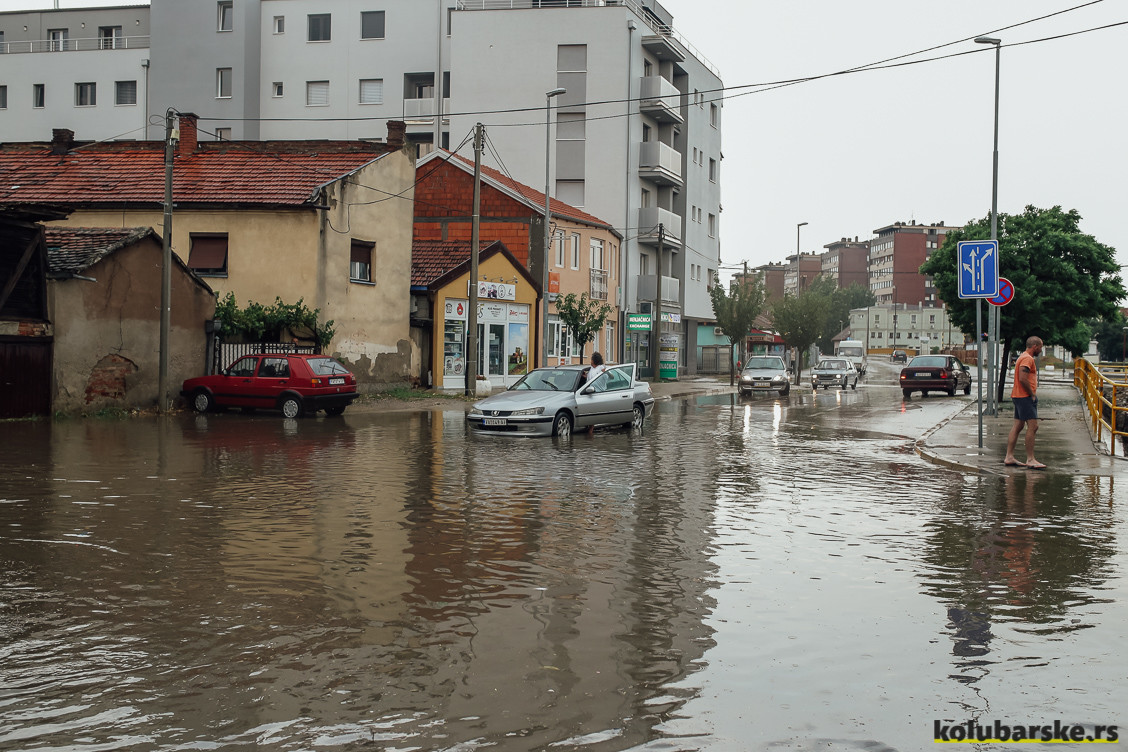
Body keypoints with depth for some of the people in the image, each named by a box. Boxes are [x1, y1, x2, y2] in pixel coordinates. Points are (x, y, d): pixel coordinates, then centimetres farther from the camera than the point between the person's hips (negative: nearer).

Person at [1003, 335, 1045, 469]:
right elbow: (1023, 379, -24)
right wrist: (1032, 394, -15)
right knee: (1032, 426, -11)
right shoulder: (1028, 359, -14)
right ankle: (1030, 460, -12)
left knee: (1017, 426, 10)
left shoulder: (1023, 357, 20)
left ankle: (1009, 457, 10)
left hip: (1019, 396, 11)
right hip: (1025, 397, -11)